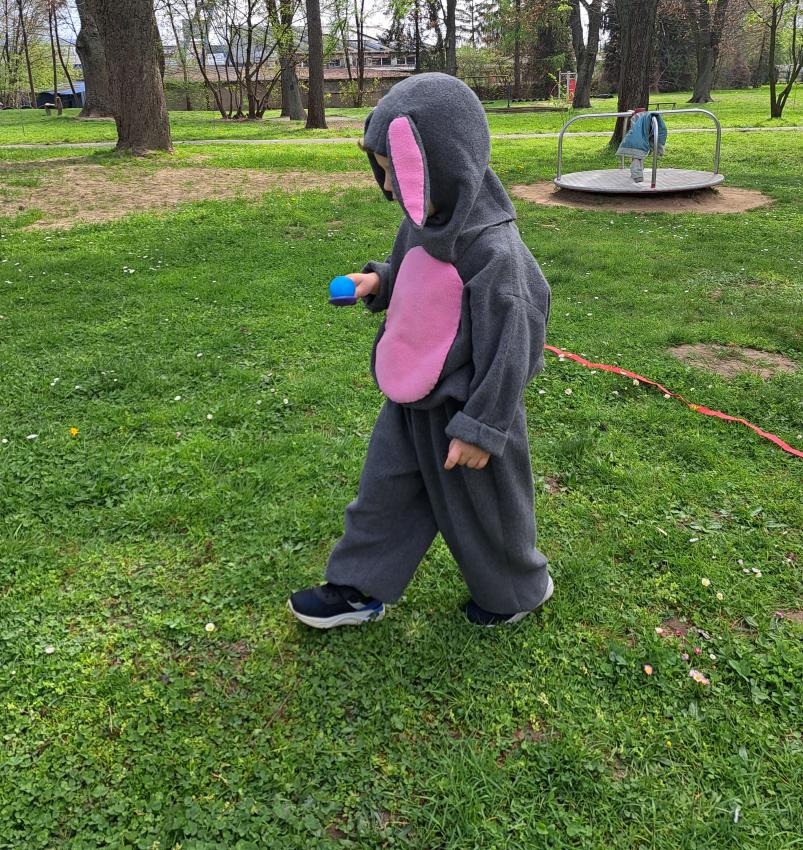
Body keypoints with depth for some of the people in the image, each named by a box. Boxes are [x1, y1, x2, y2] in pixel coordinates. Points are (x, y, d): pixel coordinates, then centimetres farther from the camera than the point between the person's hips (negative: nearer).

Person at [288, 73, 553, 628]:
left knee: (480, 509, 14)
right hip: (410, 401, 8)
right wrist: (378, 282, -3)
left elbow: (508, 348, -24)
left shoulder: (494, 251, -28)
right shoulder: (423, 224, -2)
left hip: (464, 410, -7)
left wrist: (480, 429, -20)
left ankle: (517, 589, 41)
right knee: (386, 493, 17)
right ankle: (361, 589, 36)